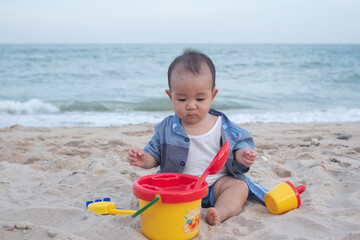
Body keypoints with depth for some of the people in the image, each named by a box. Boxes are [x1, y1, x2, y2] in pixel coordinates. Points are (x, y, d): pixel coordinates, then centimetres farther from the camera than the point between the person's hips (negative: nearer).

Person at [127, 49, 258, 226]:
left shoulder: (223, 126, 0)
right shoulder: (167, 128, 2)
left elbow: (239, 143, 6)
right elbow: (155, 152, 8)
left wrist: (240, 155, -16)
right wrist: (145, 159, -13)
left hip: (215, 182, 0)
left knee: (239, 186, -23)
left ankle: (220, 212, -43)